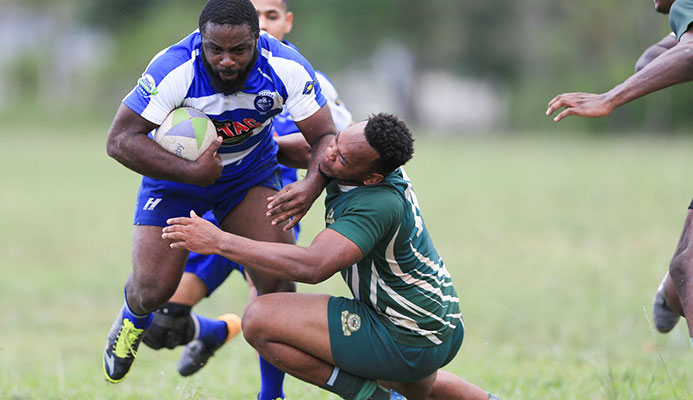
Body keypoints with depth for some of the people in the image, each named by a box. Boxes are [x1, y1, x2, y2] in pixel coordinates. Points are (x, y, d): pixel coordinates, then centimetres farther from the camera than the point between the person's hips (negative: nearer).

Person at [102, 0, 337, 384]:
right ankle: (133, 318, 32)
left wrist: (311, 184, -42)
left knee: (277, 280, -14)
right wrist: (193, 172, -37)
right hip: (177, 169, -1)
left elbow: (325, 136, -20)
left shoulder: (287, 68, -27)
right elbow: (120, 140, -30)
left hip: (251, 169, 2)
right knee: (153, 290, -9)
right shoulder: (173, 70, -33)